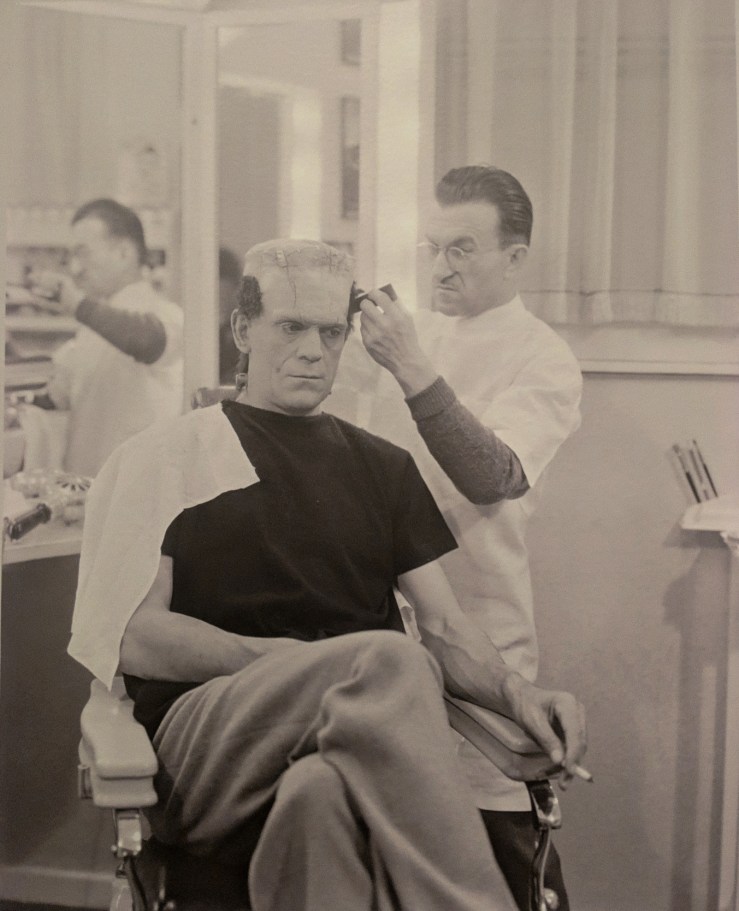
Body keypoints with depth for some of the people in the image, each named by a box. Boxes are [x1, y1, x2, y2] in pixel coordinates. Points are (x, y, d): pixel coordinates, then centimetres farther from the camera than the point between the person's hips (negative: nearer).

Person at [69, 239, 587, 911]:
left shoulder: (383, 468, 25)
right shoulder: (170, 455, 13)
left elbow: (444, 627, 15)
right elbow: (134, 636, 1)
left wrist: (516, 692, -7)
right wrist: (298, 659, -11)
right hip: (206, 728, -2)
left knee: (323, 791, -38)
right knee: (388, 660, -34)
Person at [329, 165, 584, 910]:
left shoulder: (543, 360, -3)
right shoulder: (400, 333, 11)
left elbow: (493, 477, -21)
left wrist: (415, 373, -30)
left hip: (476, 634, -4)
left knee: (507, 847, 1)